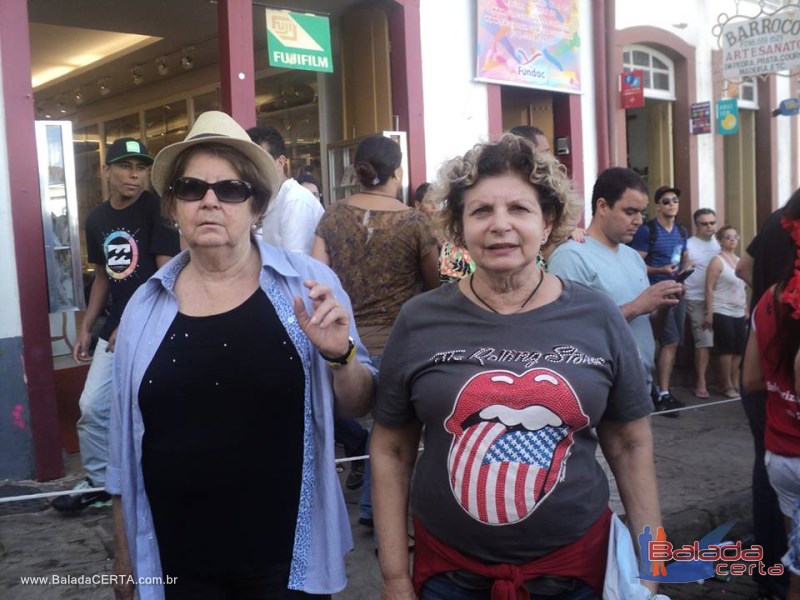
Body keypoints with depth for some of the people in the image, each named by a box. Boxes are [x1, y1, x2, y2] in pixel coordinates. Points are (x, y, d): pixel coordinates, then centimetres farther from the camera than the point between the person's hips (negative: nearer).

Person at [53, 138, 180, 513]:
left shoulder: (157, 209, -11)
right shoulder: (97, 219, 9)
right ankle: (99, 483, 28)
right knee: (92, 407, 11)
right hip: (116, 326, 7)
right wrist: (86, 328, 15)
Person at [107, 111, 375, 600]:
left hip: (288, 555, -1)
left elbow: (359, 406, 0)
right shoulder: (146, 305, -2)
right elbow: (125, 444, 7)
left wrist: (340, 355, -20)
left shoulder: (308, 283, -8)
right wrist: (124, 553, 13)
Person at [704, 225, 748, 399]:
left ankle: (736, 384, 15)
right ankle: (727, 386, 5)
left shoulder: (739, 260, 14)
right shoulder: (717, 261, -7)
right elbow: (709, 288, -12)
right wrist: (709, 313, -17)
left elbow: (742, 288, 19)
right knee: (726, 350, -4)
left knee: (739, 350, 6)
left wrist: (746, 310, 15)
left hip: (739, 313, 7)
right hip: (722, 313, -7)